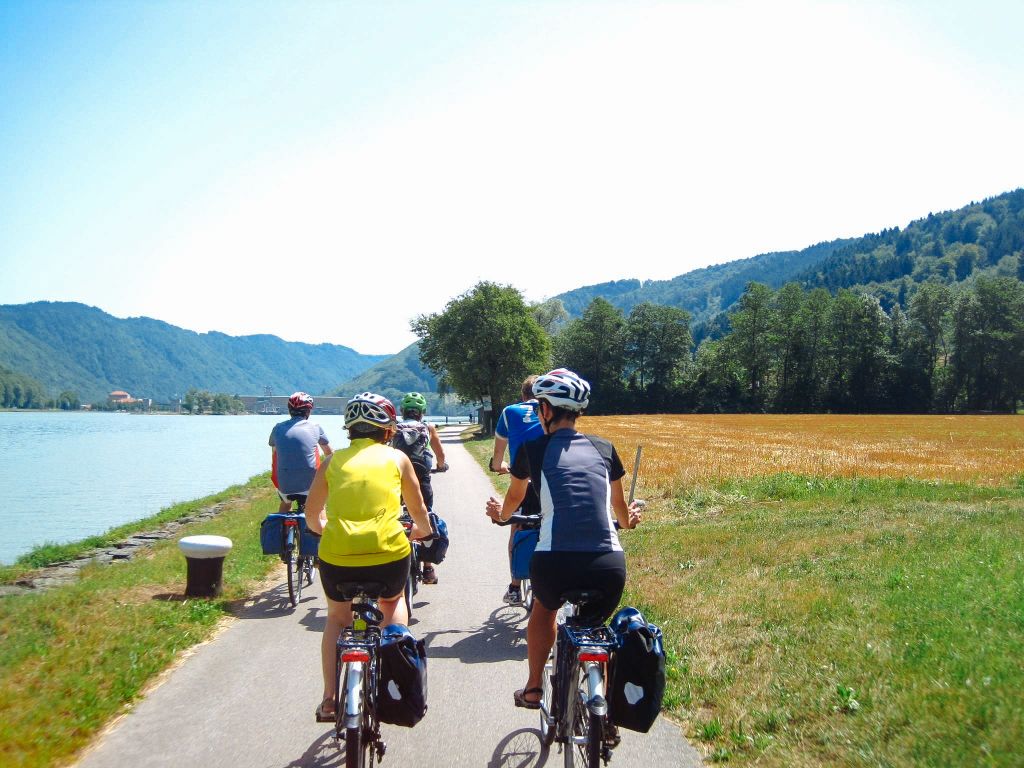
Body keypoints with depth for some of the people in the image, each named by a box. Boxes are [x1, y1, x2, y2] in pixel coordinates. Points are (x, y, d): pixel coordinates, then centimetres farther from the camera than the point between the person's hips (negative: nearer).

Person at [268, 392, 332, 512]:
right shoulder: (315, 427, 2)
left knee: (286, 503, 34)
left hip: (285, 486, 2)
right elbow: (329, 453, 16)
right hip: (309, 487, -1)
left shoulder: (278, 428, 5)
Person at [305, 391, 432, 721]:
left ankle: (329, 699, 22)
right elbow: (418, 510, 20)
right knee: (393, 603, 33)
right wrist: (423, 530, 42)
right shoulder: (396, 458, 11)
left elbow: (312, 515, 20)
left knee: (337, 619, 28)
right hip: (389, 554, -1)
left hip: (337, 557, 1)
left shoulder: (333, 460, 13)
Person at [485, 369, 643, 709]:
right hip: (610, 566, 2)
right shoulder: (604, 449, 14)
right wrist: (629, 519, 56)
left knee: (544, 609, 33)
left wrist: (500, 512, 52)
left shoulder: (533, 450, 7)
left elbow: (514, 497, 28)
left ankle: (533, 689, 39)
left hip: (554, 564, -1)